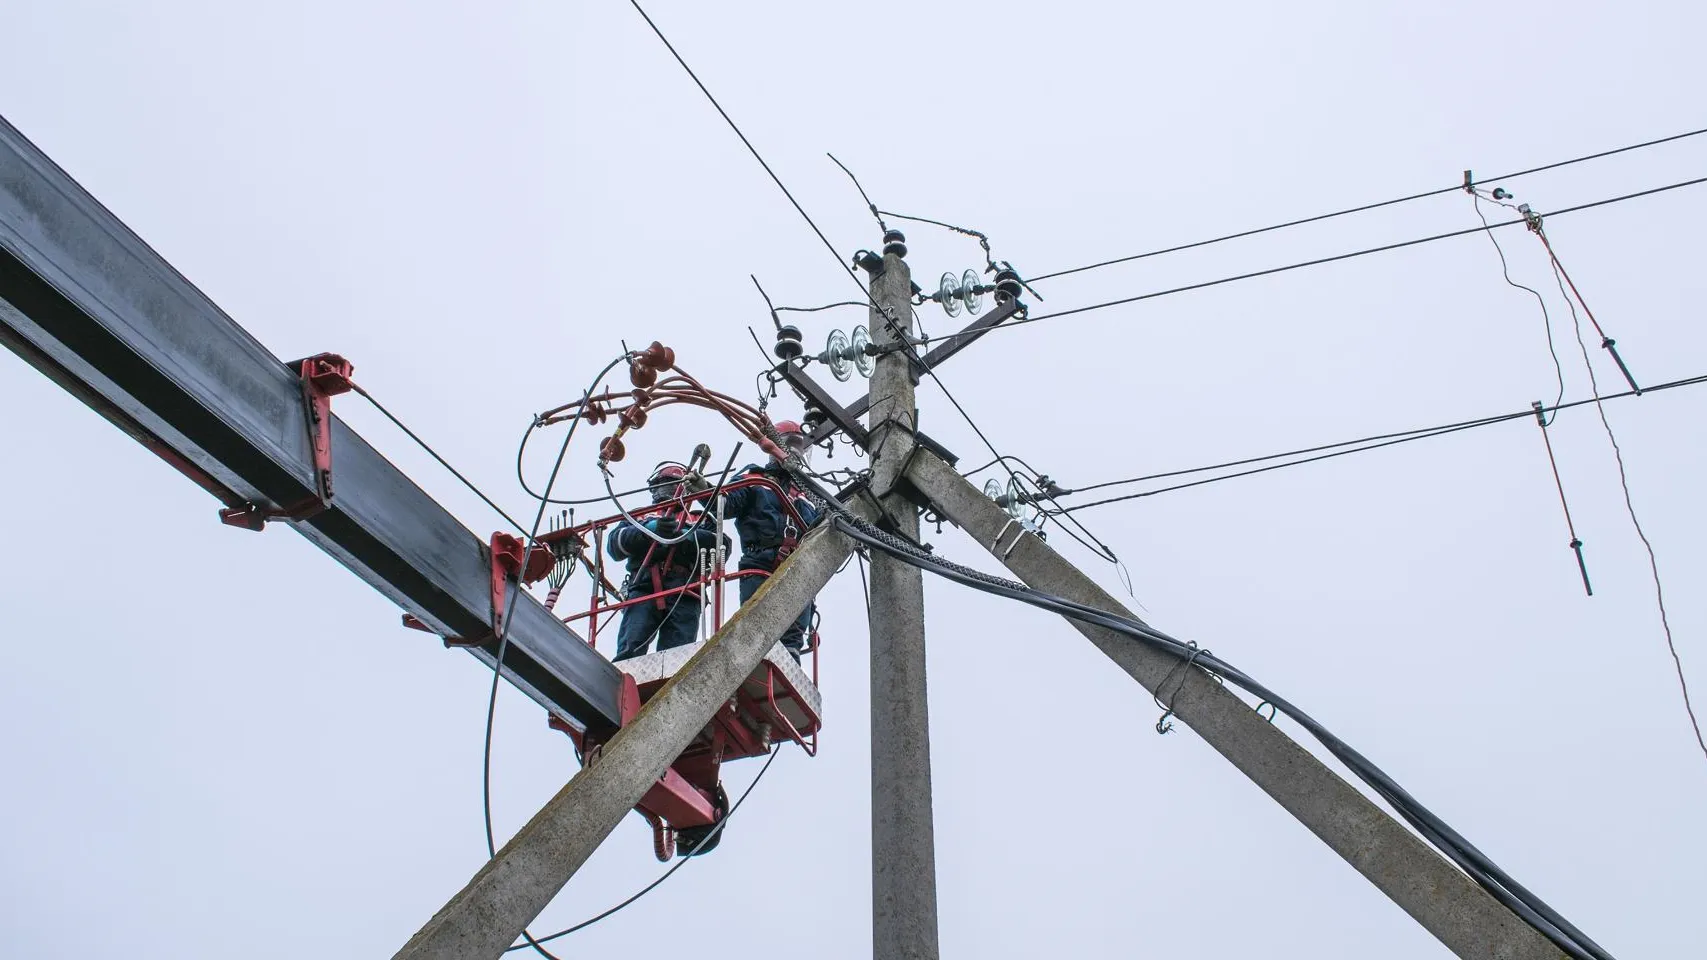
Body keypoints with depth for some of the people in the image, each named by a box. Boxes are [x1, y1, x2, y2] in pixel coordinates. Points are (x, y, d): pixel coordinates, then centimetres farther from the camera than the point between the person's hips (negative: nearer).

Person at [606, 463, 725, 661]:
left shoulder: (700, 521, 31)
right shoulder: (640, 518, 32)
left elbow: (722, 544, 10)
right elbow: (615, 544, 12)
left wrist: (687, 536, -7)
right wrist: (648, 529, -5)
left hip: (684, 596, 0)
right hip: (644, 590, 0)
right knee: (629, 654, -20)